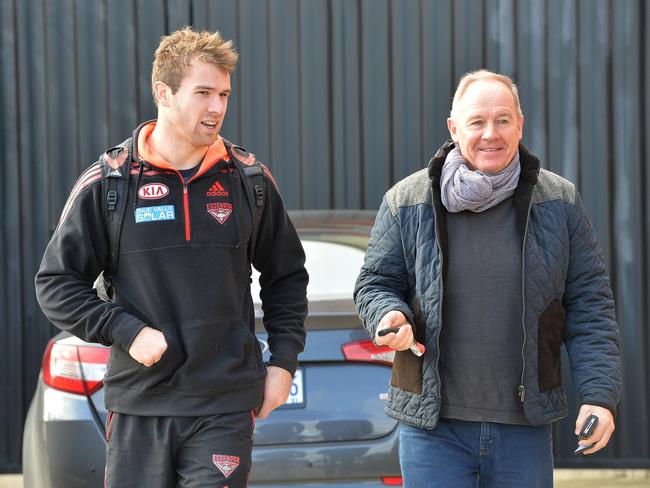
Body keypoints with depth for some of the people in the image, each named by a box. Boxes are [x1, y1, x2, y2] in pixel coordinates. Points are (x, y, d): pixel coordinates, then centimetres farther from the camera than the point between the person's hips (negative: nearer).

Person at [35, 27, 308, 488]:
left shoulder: (248, 181, 5)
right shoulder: (106, 183, -1)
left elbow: (287, 277, 16)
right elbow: (56, 283, 3)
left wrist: (283, 362, 7)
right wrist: (126, 331, -9)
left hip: (225, 407, 0)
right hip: (138, 405, 0)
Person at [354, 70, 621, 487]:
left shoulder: (559, 203, 2)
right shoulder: (407, 202, 1)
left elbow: (589, 305, 2)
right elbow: (375, 284, 9)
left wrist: (599, 395, -7)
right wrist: (388, 315, -15)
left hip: (525, 427, 1)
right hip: (432, 425, -1)